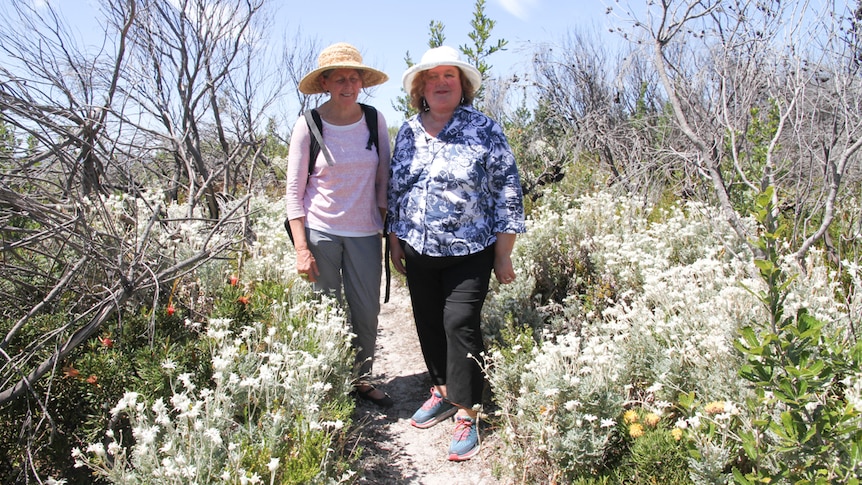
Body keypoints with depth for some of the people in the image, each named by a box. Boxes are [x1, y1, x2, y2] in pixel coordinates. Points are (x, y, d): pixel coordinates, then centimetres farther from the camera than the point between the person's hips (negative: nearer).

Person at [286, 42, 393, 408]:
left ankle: (362, 378, 30)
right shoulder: (308, 125, -6)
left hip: (365, 232, 3)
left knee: (367, 311, 9)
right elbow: (294, 191, -4)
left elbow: (384, 181, 8)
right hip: (320, 232, -2)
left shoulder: (375, 120, 1)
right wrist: (301, 248, -10)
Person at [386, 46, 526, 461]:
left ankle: (467, 413, 7)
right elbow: (395, 190, 14)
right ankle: (443, 391, 32)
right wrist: (395, 241, 12)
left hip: (469, 251, -4)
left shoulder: (485, 130, -5)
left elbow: (507, 193, -5)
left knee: (460, 324, -8)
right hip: (418, 250, 5)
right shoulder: (408, 132, 8)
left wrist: (503, 255, -7)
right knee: (427, 322, 12)